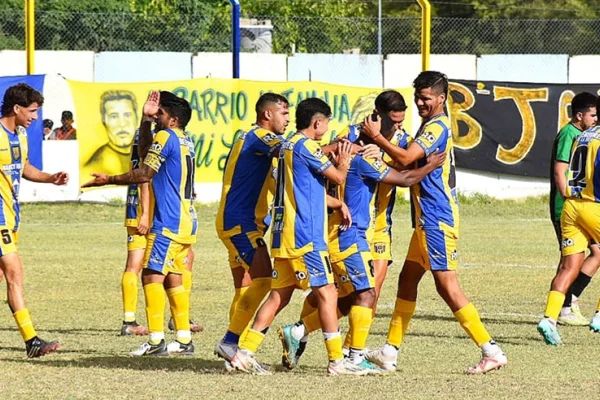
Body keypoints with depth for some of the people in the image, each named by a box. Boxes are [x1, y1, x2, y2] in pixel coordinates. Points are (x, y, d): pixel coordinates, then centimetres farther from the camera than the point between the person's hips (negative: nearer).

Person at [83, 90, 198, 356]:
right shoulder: (185, 140, 17)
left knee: (152, 275, -10)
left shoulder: (166, 136, -10)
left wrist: (110, 180, -5)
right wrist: (146, 119, 17)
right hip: (186, 222, 9)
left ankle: (157, 340, -16)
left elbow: (145, 174, -13)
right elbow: (146, 153, 25)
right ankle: (184, 339, 12)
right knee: (172, 278, 13)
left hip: (168, 223, -9)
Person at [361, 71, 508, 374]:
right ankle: (390, 352, 20)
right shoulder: (431, 126, 17)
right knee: (407, 280, 14)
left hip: (437, 221, -11)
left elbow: (405, 158, -26)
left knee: (447, 286, -11)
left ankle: (492, 352, -11)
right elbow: (411, 163, 25)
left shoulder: (437, 127, -15)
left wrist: (376, 136, -16)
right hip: (426, 220, 11)